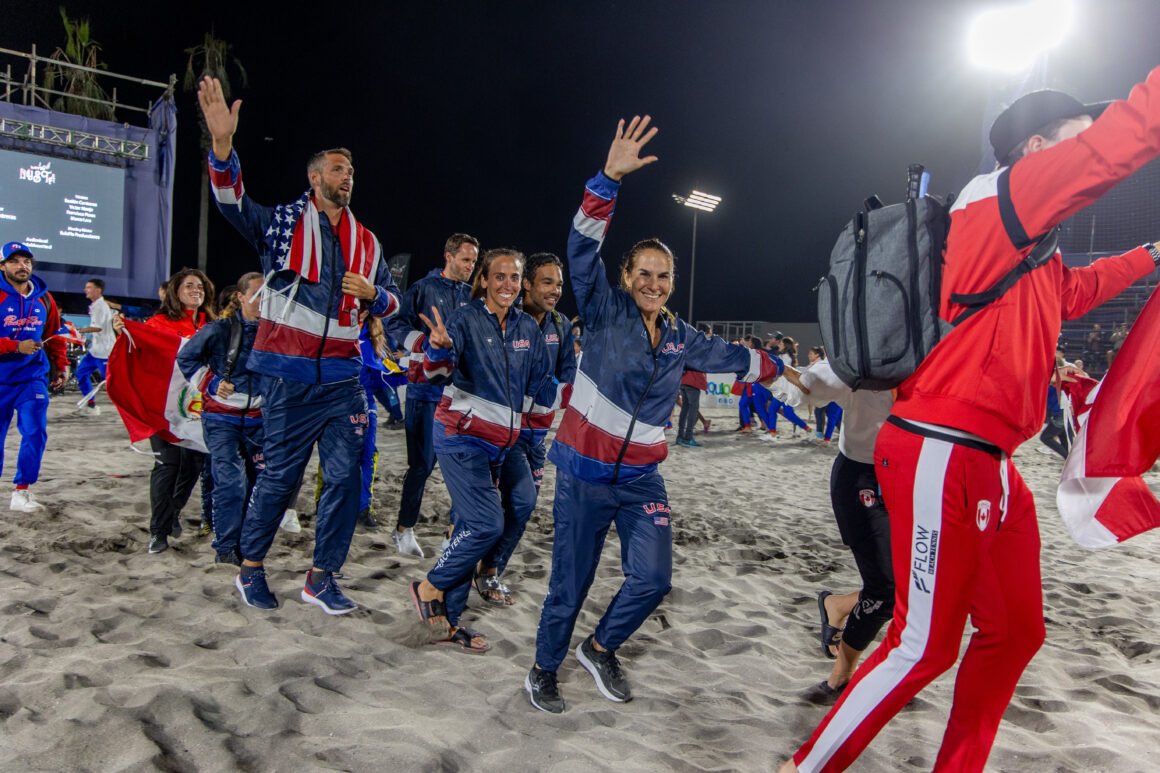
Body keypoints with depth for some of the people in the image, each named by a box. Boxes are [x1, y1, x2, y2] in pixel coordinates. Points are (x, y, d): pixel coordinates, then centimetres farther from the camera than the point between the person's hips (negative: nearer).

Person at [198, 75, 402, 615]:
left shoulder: (365, 241, 15)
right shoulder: (282, 223, 3)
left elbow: (391, 302, 20)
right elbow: (233, 203, -13)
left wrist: (372, 293, -3)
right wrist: (222, 144, -28)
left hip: (342, 378, 4)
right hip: (289, 377, -4)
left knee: (345, 477, 1)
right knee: (279, 475, 3)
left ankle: (321, 578, 15)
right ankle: (251, 569, 25)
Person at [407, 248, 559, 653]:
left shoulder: (528, 328, 8)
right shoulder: (465, 319, -9)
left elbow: (542, 385, 19)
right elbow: (437, 372, -26)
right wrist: (440, 349, -44)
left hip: (501, 442, 6)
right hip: (462, 437, -6)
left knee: (470, 527, 7)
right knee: (487, 525, -12)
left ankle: (447, 619, 18)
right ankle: (430, 588, 11)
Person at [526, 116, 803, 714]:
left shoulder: (681, 339, 10)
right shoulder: (605, 312, -5)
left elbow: (730, 356, 28)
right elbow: (583, 249, -19)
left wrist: (777, 367, 38)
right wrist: (609, 178, -30)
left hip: (641, 479, 5)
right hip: (585, 472, -4)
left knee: (651, 579, -3)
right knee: (571, 583, 3)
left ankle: (600, 649, 26)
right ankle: (544, 670, 30)